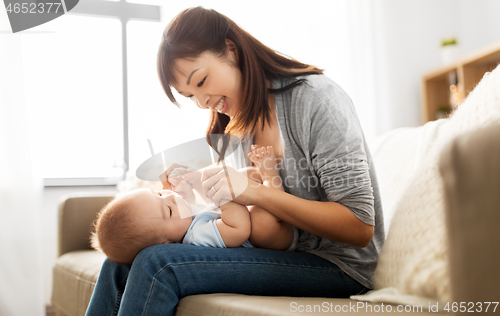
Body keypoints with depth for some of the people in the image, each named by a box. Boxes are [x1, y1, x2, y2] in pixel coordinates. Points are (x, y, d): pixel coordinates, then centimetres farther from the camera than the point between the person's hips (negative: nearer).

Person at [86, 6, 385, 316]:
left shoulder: (316, 98, -14)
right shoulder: (245, 120, 10)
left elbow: (360, 227, -18)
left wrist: (257, 192, -23)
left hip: (337, 265, -7)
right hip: (284, 254, 7)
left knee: (158, 264, -24)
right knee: (120, 264, -4)